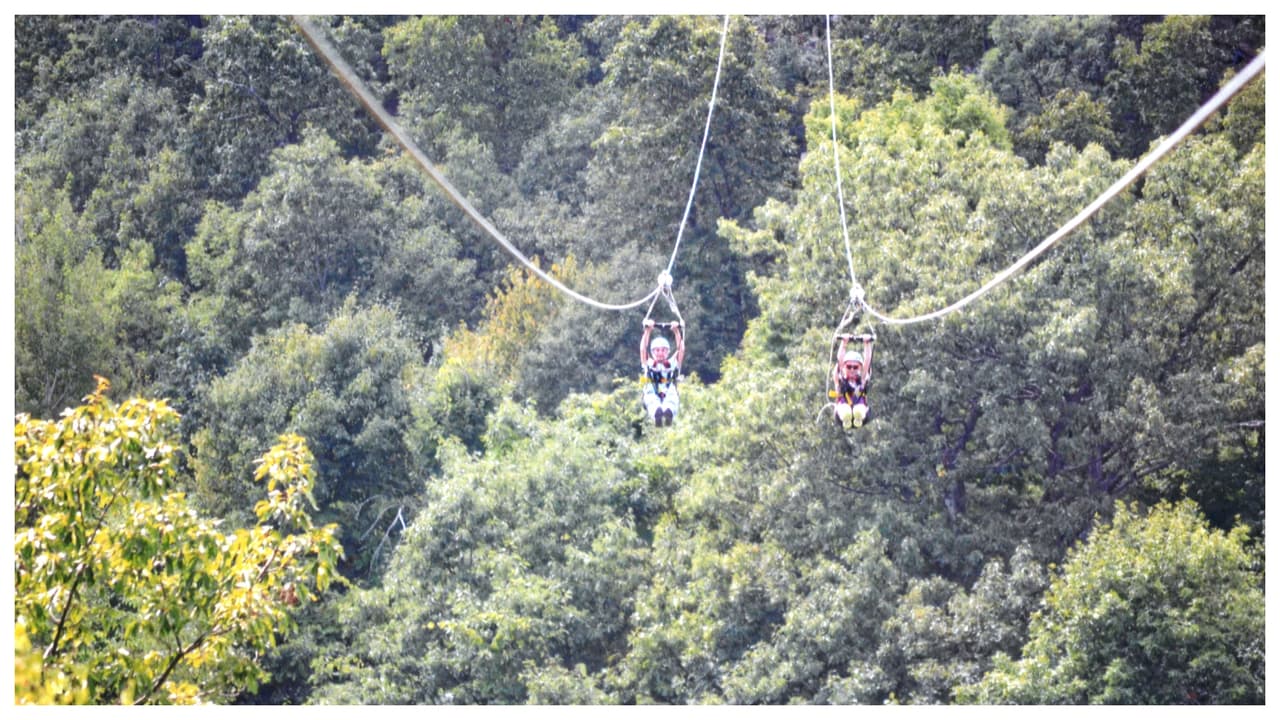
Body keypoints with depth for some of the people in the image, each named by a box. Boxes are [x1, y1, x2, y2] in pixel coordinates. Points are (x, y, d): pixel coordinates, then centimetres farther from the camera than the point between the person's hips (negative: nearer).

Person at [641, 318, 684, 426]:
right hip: (652, 398, 0)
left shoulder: (672, 363, 29)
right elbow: (643, 349, 13)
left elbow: (680, 350, 16)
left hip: (670, 398, 0)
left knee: (671, 403, -40)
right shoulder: (648, 364, 28)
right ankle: (657, 414, -75)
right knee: (653, 403, -41)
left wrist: (677, 332, 5)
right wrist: (647, 331, 3)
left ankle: (668, 413, -75)